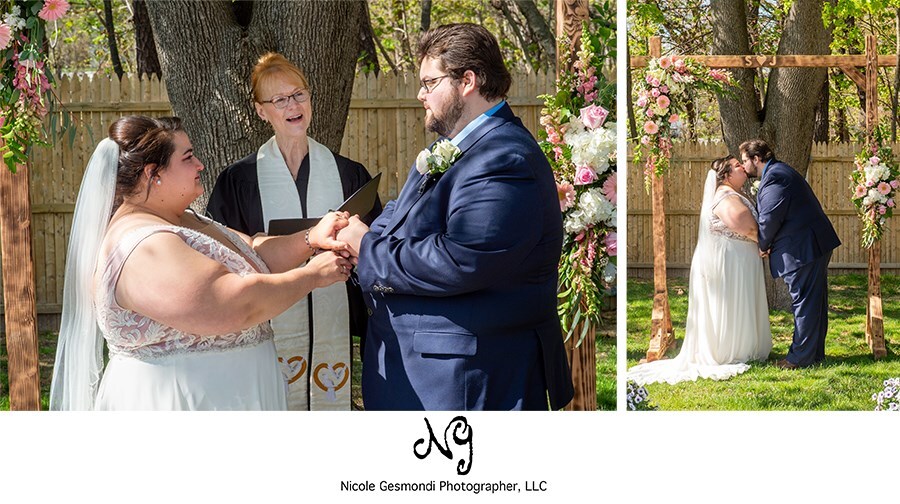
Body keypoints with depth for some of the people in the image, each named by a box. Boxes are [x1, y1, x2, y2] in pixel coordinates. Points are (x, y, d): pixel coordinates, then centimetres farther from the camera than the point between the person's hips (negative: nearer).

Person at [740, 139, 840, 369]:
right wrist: (769, 244, 10)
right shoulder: (779, 172, 19)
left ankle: (801, 357, 0)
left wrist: (763, 246, -6)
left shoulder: (774, 177, -15)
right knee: (815, 301, 15)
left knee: (804, 302, -5)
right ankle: (815, 353, 23)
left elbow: (770, 218, -21)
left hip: (802, 248, -11)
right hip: (817, 244, 11)